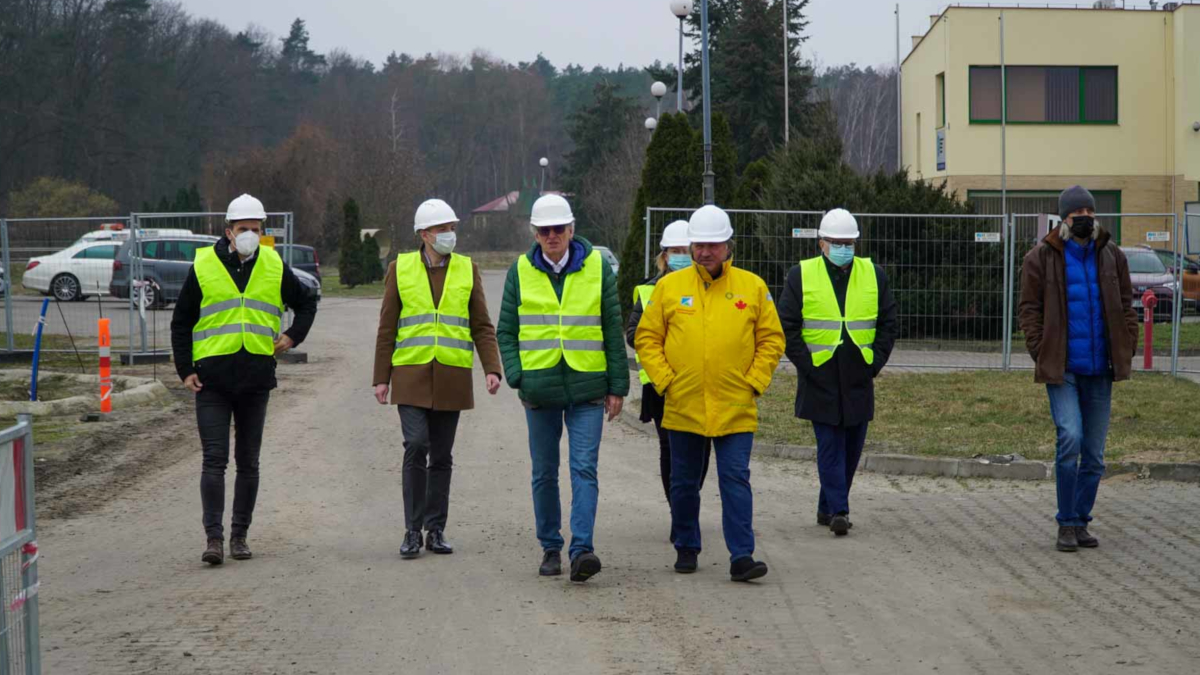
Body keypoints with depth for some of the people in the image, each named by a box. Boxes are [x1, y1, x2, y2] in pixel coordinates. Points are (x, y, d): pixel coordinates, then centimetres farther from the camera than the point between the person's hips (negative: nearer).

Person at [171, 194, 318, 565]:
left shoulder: (274, 268, 7)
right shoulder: (203, 267, 1)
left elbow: (307, 302, 23)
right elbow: (181, 322, 6)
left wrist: (293, 336, 8)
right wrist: (185, 370, -1)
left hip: (257, 378, 2)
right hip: (212, 378, -2)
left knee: (248, 462, 8)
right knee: (214, 461, -9)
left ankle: (240, 535, 17)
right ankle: (214, 537, -10)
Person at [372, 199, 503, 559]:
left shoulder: (467, 270, 5)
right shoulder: (400, 269, 2)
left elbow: (482, 327, 5)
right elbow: (387, 328, 4)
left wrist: (492, 368, -8)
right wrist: (381, 378, 1)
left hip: (452, 377, 2)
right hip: (411, 376, -2)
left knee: (442, 456, 6)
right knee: (416, 448, -12)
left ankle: (436, 530, 15)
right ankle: (412, 531, -4)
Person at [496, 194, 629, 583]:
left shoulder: (597, 268, 3)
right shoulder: (521, 272, 5)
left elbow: (613, 330, 5)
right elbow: (506, 331, 9)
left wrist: (617, 386, 1)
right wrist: (517, 376, -6)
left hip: (587, 388, -2)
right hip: (540, 387, 2)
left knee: (584, 468, -11)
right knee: (544, 473, 8)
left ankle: (582, 549, -16)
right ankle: (550, 548, 19)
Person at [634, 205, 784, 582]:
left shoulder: (752, 287, 2)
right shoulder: (669, 287, 3)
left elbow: (772, 339, 7)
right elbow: (647, 339, 6)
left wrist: (754, 382, -3)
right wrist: (664, 380, -4)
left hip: (735, 409, -1)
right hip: (683, 406, 1)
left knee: (736, 480, -6)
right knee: (684, 483, 11)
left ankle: (741, 557, -7)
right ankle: (686, 548, 27)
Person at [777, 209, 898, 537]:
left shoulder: (874, 275, 7)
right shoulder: (801, 275, -1)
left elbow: (888, 323, 9)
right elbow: (787, 326, -1)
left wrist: (875, 363, 0)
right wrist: (806, 365, -7)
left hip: (859, 379, 3)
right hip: (820, 379, -3)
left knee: (852, 446, 8)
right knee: (830, 446, -7)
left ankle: (827, 508, 20)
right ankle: (838, 511, -7)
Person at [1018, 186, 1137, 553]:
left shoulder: (1111, 255, 7)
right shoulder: (1042, 257, -4)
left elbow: (1126, 305, 13)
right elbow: (1028, 310, 0)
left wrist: (1126, 350, 4)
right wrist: (1041, 354, -8)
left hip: (1099, 370, 4)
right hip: (1062, 368, -4)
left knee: (1094, 453, 8)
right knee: (1070, 439, -18)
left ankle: (1081, 521, 22)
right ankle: (1066, 524, -6)